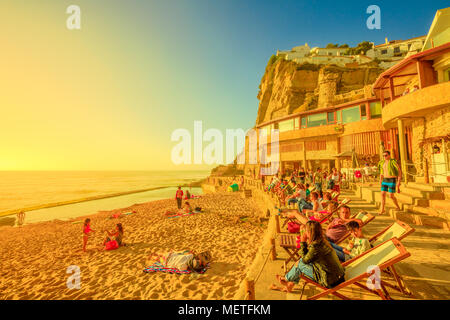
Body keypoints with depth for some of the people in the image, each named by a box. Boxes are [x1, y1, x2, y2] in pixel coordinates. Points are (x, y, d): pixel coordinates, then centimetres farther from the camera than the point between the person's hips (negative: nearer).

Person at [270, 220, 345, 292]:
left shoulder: (315, 246, -27)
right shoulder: (322, 241, 1)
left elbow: (305, 259, -8)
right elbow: (307, 257, 11)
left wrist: (303, 242, -8)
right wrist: (305, 242, 2)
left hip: (330, 282, -8)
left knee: (300, 263, -2)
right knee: (301, 261, 10)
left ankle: (286, 279, 25)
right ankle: (289, 285, 24)